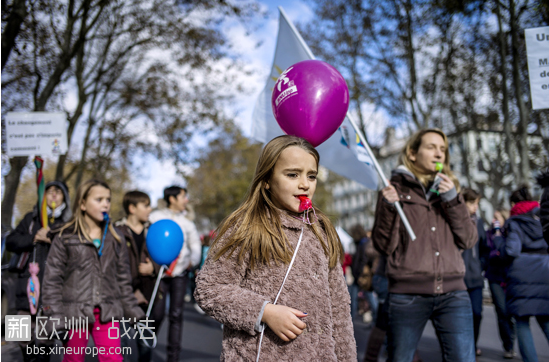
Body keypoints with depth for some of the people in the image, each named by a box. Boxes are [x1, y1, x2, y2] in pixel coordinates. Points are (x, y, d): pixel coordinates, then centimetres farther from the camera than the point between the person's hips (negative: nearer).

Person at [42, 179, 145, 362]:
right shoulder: (65, 237, 0)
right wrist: (55, 318, -8)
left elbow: (123, 278, 15)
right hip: (75, 312, -2)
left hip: (108, 313, 2)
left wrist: (132, 311, 11)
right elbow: (52, 279, -2)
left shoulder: (115, 239, 10)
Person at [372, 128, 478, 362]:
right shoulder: (395, 189, 5)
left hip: (452, 294, 3)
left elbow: (469, 240, 6)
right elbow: (384, 246, -2)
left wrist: (452, 200, -5)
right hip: (407, 294, -2)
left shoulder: (449, 189, 15)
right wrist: (388, 208, -17)